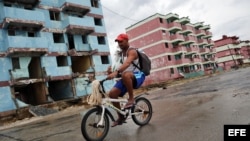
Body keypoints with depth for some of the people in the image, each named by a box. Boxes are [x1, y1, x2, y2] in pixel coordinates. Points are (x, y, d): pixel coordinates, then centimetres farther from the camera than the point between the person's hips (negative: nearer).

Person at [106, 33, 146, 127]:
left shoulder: (132, 51, -12)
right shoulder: (120, 53, 15)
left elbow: (127, 63, -32)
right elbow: (121, 65, 10)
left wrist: (116, 72, -48)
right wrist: (112, 71, -13)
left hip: (137, 77, -8)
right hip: (126, 78, 8)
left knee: (126, 75, -42)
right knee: (112, 93, -9)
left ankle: (131, 98, -22)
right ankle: (121, 117, 7)